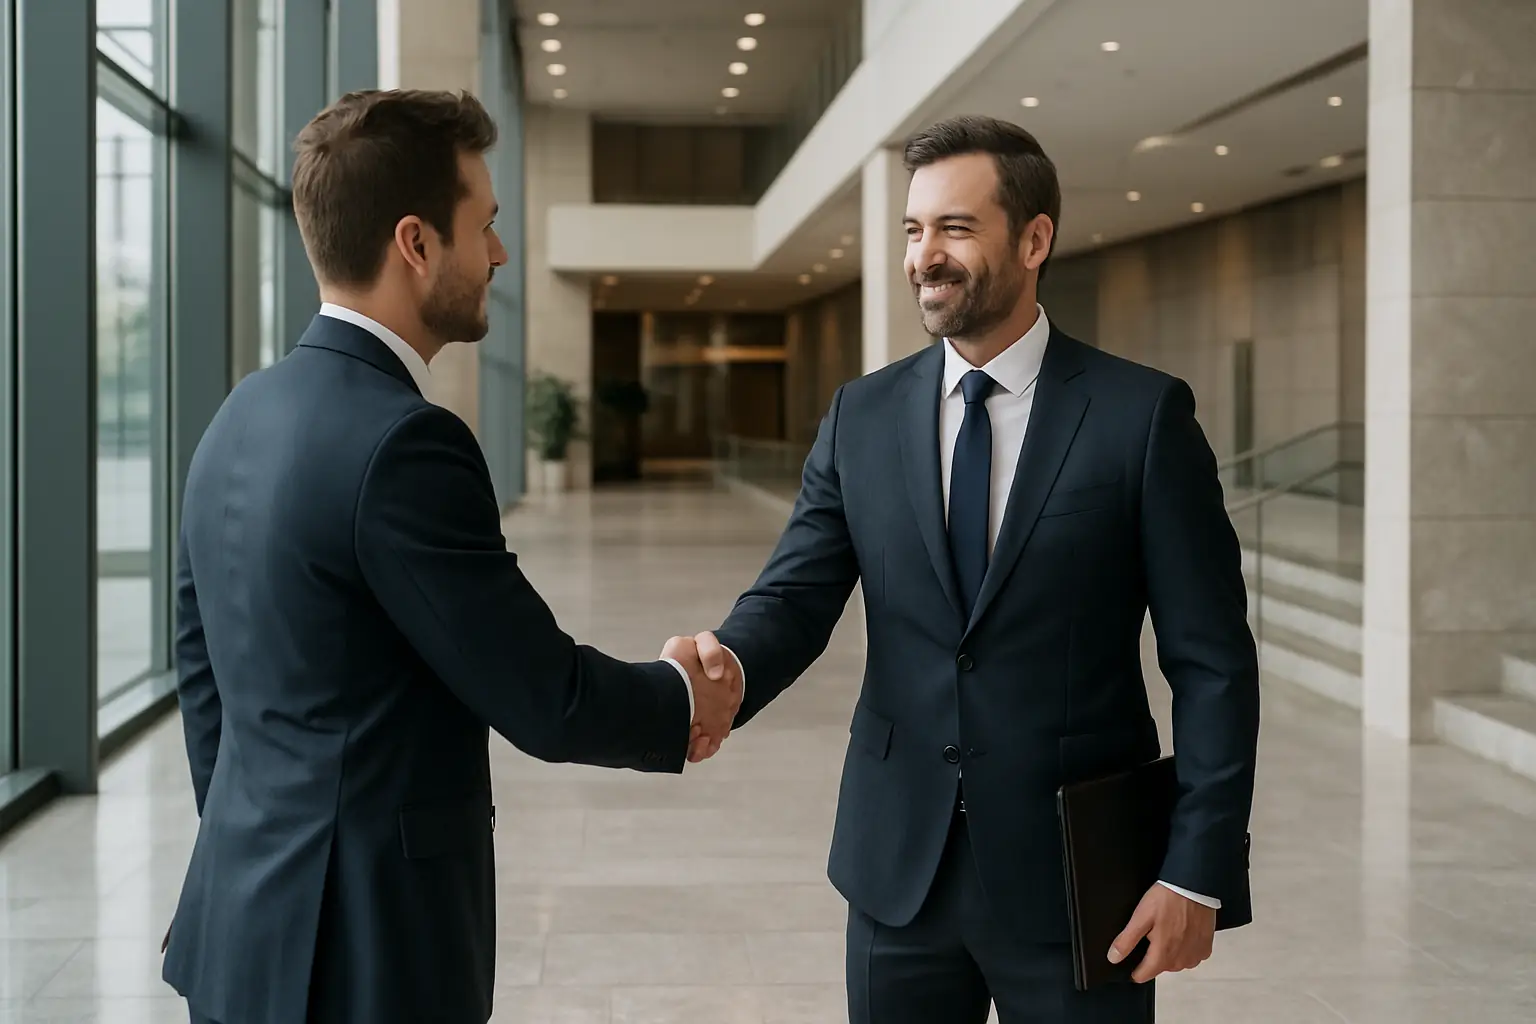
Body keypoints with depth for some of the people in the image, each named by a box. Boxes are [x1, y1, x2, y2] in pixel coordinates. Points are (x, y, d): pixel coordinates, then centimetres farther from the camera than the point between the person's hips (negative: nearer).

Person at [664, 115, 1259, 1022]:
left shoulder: (1143, 414, -6)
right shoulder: (863, 416, 5)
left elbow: (1213, 664, -6)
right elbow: (797, 594, -2)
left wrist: (1199, 874, -11)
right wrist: (728, 662, -25)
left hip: (1074, 872, -3)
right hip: (898, 866, 3)